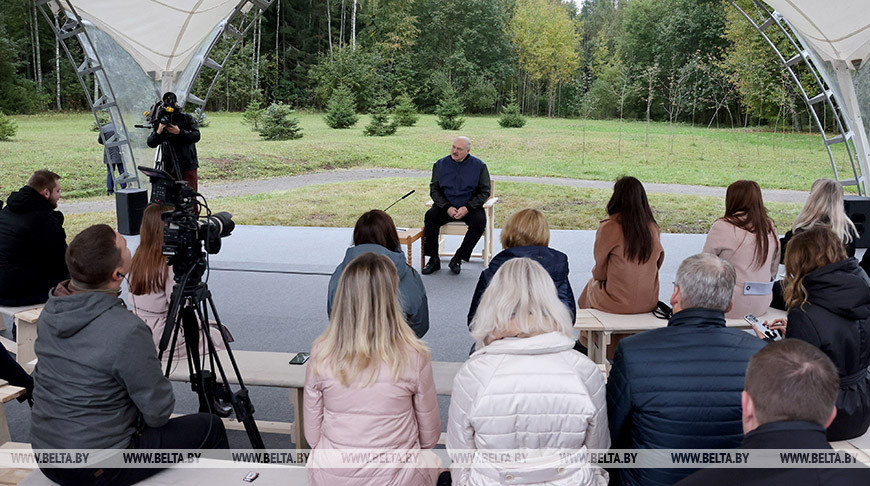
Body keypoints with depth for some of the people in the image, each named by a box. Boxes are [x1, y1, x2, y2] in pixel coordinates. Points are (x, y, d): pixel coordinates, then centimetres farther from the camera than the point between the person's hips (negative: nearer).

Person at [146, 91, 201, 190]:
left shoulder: (187, 118, 3)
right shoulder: (160, 122, 6)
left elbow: (196, 136, -8)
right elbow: (151, 143, 1)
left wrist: (179, 132, -19)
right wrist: (158, 132, -17)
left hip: (188, 165, -1)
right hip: (170, 168, 2)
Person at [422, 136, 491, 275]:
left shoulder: (479, 165, 0)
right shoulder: (440, 164, 5)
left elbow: (485, 191, -1)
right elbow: (434, 190, 5)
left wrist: (467, 208, -15)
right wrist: (447, 207, -13)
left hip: (470, 206, -1)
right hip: (446, 205, 1)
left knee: (480, 221, -31)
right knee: (430, 216, -27)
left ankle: (458, 258, -19)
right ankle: (434, 260, -20)